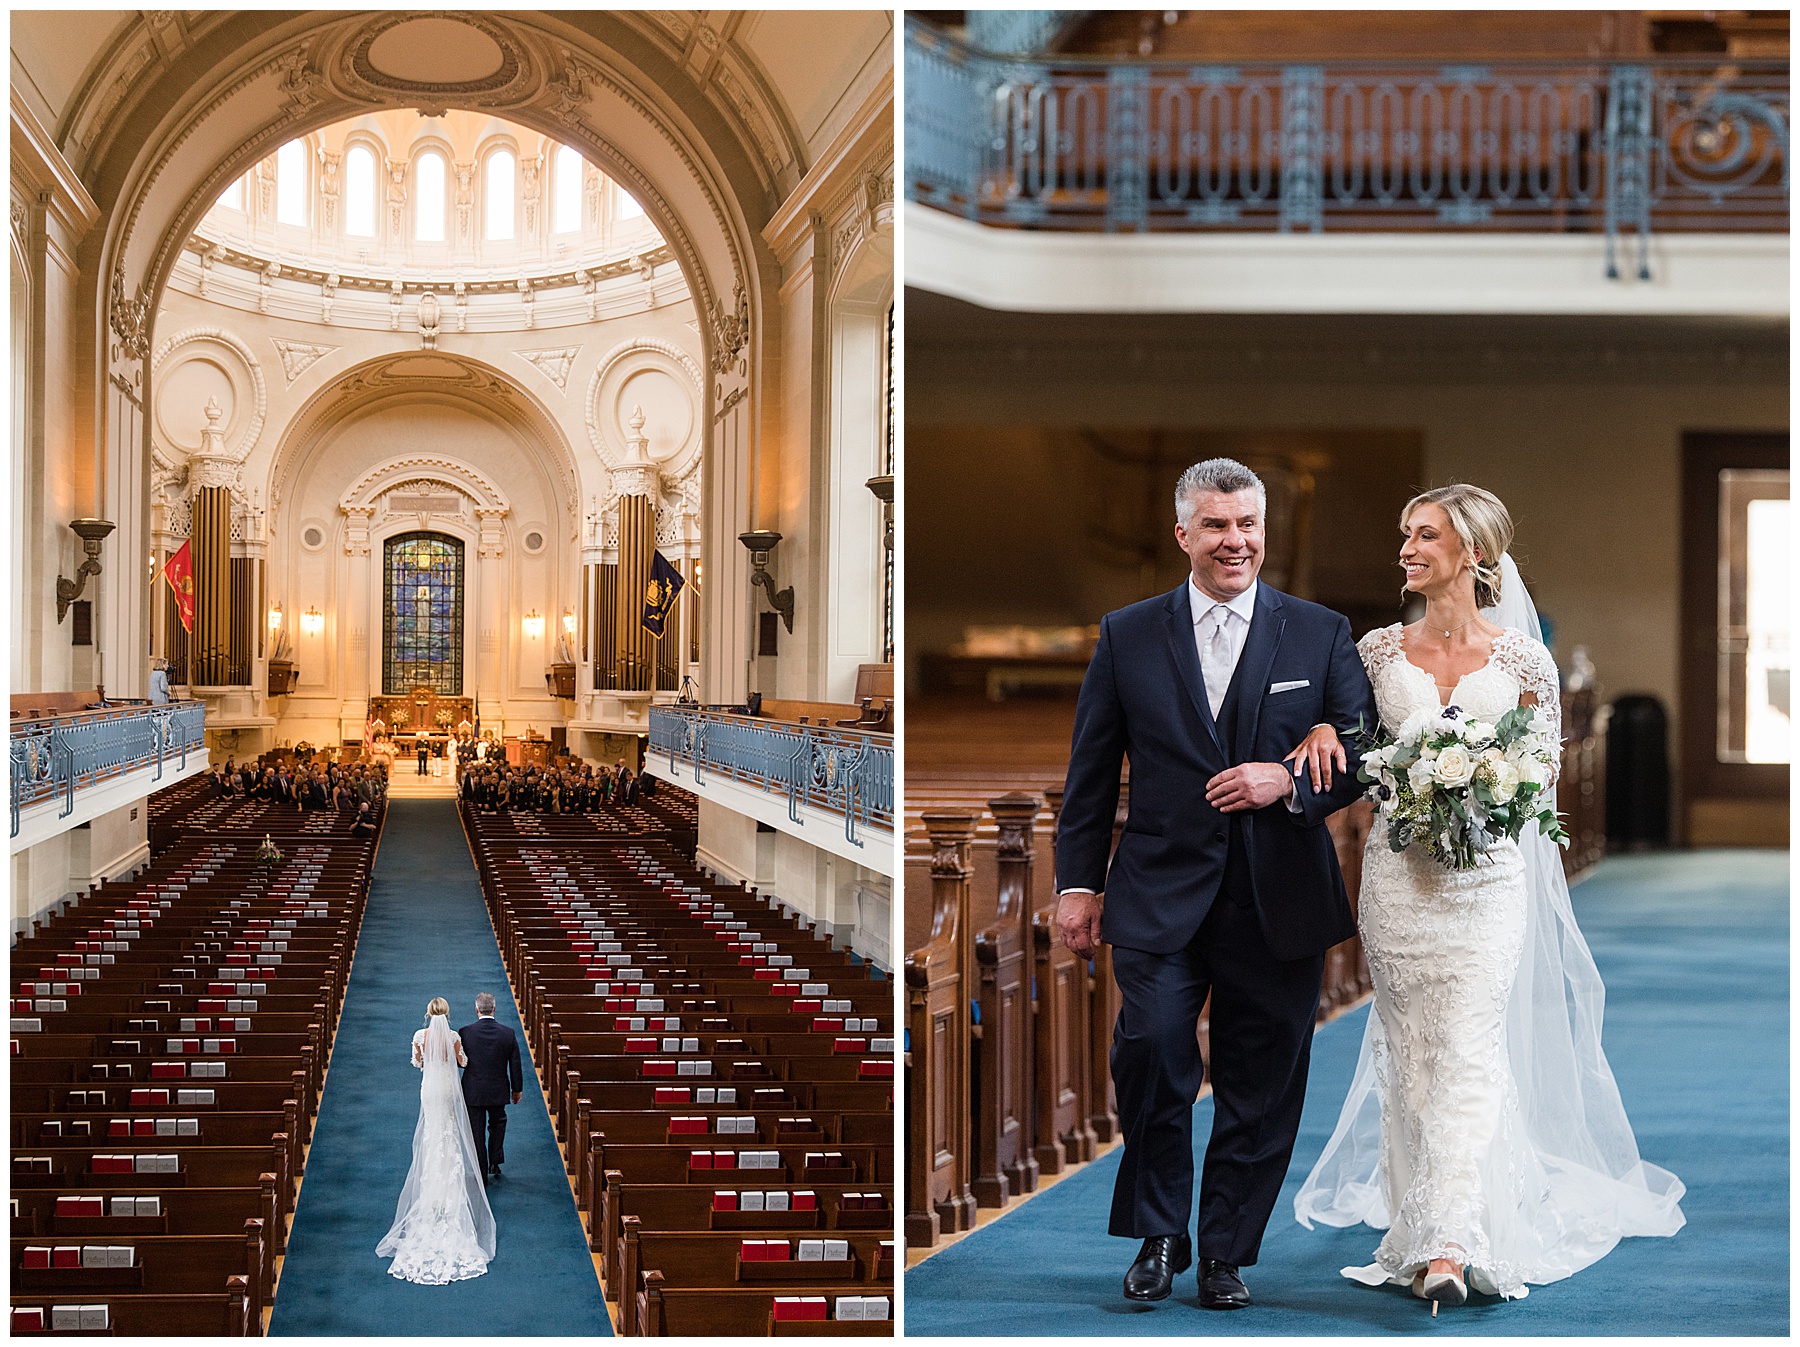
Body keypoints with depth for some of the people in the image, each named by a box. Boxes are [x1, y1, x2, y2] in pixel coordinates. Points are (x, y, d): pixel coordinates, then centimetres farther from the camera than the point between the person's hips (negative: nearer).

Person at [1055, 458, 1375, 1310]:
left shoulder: (1321, 634, 6)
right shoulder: (1127, 635, 7)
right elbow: (1091, 771, 10)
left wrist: (1290, 782, -13)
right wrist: (1078, 882, 6)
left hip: (1278, 901, 1)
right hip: (1160, 896, 0)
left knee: (1259, 1087, 4)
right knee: (1150, 1049, -16)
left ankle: (1226, 1255, 19)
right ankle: (1159, 1237, 4)